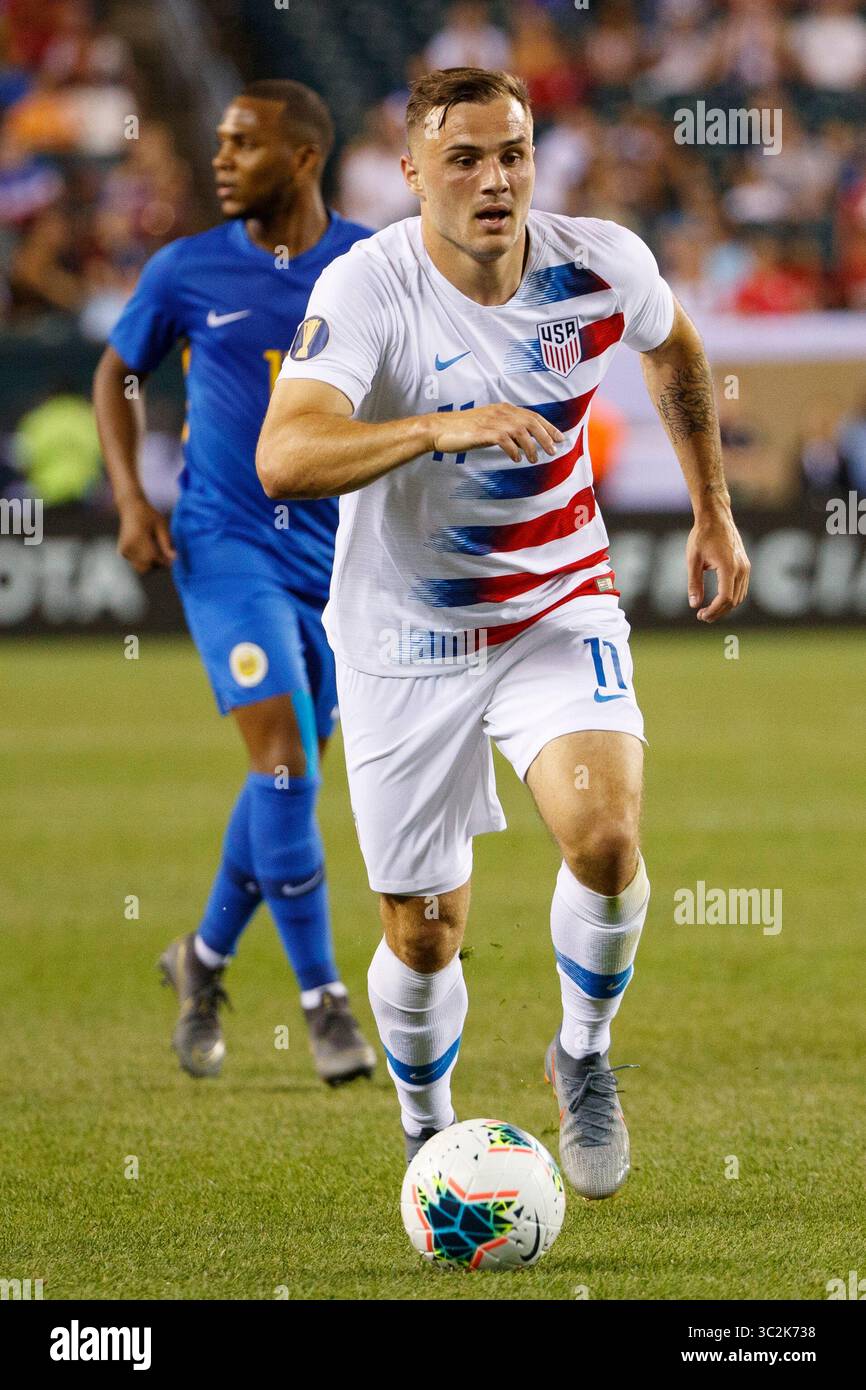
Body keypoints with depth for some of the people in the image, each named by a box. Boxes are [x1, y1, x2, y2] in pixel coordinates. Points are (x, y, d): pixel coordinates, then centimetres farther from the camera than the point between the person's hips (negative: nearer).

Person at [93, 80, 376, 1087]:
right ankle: (325, 1004, -10)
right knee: (284, 760, -17)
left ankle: (206, 958, 33)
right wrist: (131, 498, 0)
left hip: (337, 552, 2)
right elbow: (119, 372, 13)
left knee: (287, 776, 9)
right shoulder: (187, 271, -2)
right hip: (225, 543, -2)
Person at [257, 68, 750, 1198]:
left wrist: (713, 509, 18)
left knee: (605, 839, -25)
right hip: (405, 639, -1)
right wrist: (443, 427, -50)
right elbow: (283, 460, -38)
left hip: (560, 612, 2)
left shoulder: (603, 266, -11)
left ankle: (585, 1055, 4)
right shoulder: (367, 289, -23)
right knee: (424, 939, 4)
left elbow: (674, 350, 14)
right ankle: (427, 1130, 34)